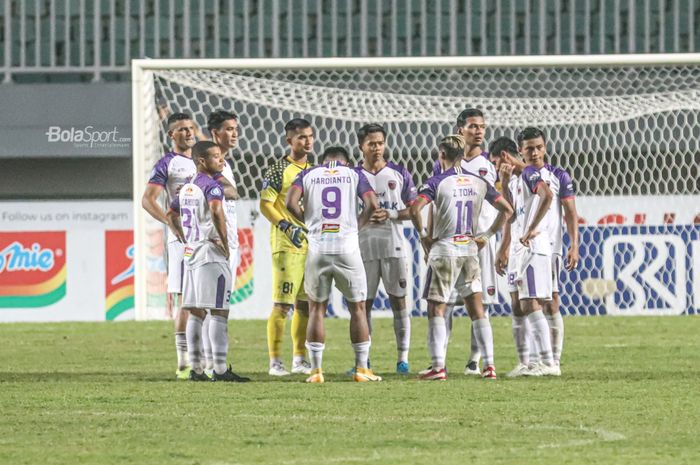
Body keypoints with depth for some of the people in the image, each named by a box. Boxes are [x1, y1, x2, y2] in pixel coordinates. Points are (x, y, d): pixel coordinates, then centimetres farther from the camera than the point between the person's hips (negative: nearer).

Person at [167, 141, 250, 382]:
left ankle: (196, 368, 10)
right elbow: (217, 211, -28)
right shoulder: (211, 186, -11)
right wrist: (225, 244, -18)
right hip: (211, 254, -8)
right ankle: (220, 369, -10)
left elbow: (171, 215, 27)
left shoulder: (186, 188, 16)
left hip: (191, 254, 8)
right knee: (219, 312, -7)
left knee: (195, 313, 10)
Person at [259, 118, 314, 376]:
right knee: (282, 304, -8)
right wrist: (286, 226, -22)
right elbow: (265, 205, -12)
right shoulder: (279, 170, -7)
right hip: (287, 247, -7)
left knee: (305, 304, 9)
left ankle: (300, 360, 17)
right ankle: (275, 361, -6)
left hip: (312, 245, 7)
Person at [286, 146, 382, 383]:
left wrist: (309, 222, 10)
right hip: (347, 247, -1)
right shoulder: (354, 174, 9)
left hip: (317, 248, 1)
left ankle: (316, 370, 6)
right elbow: (372, 203, -4)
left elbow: (291, 202, -5)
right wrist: (357, 225, 10)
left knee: (316, 309, 10)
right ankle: (362, 368, 8)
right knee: (357, 308, 10)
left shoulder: (308, 174, 10)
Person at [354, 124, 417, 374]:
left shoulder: (399, 174, 6)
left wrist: (391, 215, -11)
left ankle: (403, 358, 3)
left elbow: (413, 209, 6)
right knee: (364, 303, 2)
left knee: (398, 301, 0)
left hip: (394, 246, 0)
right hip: (364, 247, 0)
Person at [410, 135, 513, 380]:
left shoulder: (437, 182, -8)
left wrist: (423, 235, -7)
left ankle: (438, 367, -5)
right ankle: (489, 365, 1)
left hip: (444, 249, -4)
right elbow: (506, 210, 10)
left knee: (436, 308, 2)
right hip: (470, 249, 4)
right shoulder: (478, 182, 7)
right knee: (476, 307, 8)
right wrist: (486, 235, 14)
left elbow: (415, 209, -21)